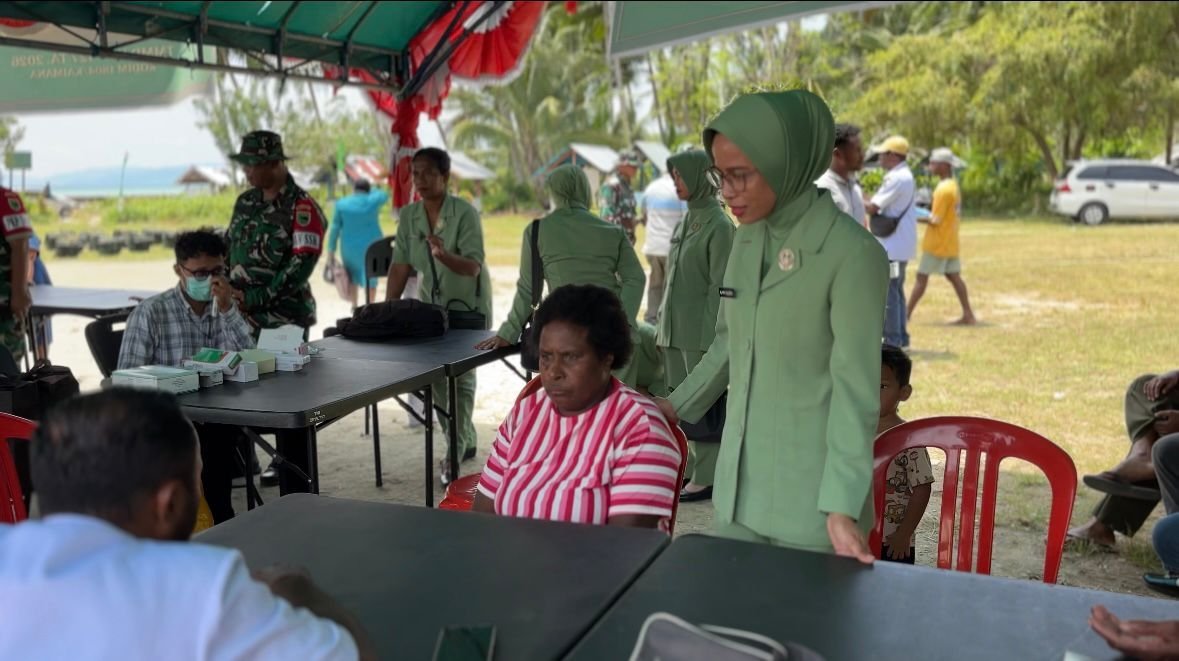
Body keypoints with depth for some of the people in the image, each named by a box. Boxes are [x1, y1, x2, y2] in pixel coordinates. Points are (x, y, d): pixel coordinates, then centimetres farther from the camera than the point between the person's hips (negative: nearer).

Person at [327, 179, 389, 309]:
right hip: (371, 245, -1)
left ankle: (354, 306, 18)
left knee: (352, 276, 18)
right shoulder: (373, 200, -5)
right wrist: (370, 191, 29)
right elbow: (384, 195, 17)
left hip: (350, 246, 1)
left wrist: (331, 250, 0)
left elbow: (335, 228, -4)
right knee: (371, 277, 10)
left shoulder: (342, 204, -4)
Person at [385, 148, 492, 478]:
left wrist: (444, 255, -44)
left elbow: (473, 267, -25)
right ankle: (465, 442, 24)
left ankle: (455, 453, 0)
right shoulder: (409, 215, -1)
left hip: (468, 307, -5)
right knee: (435, 373, 7)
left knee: (461, 374, -5)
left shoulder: (465, 213, -17)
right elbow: (400, 265, -1)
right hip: (431, 306, 5)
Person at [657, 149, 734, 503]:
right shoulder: (688, 220, 14)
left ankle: (705, 478, 6)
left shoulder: (718, 224, -10)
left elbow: (720, 286, -13)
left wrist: (710, 334, -15)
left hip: (700, 331, -8)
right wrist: (664, 321, 15)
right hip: (676, 328, 8)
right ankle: (687, 470, 19)